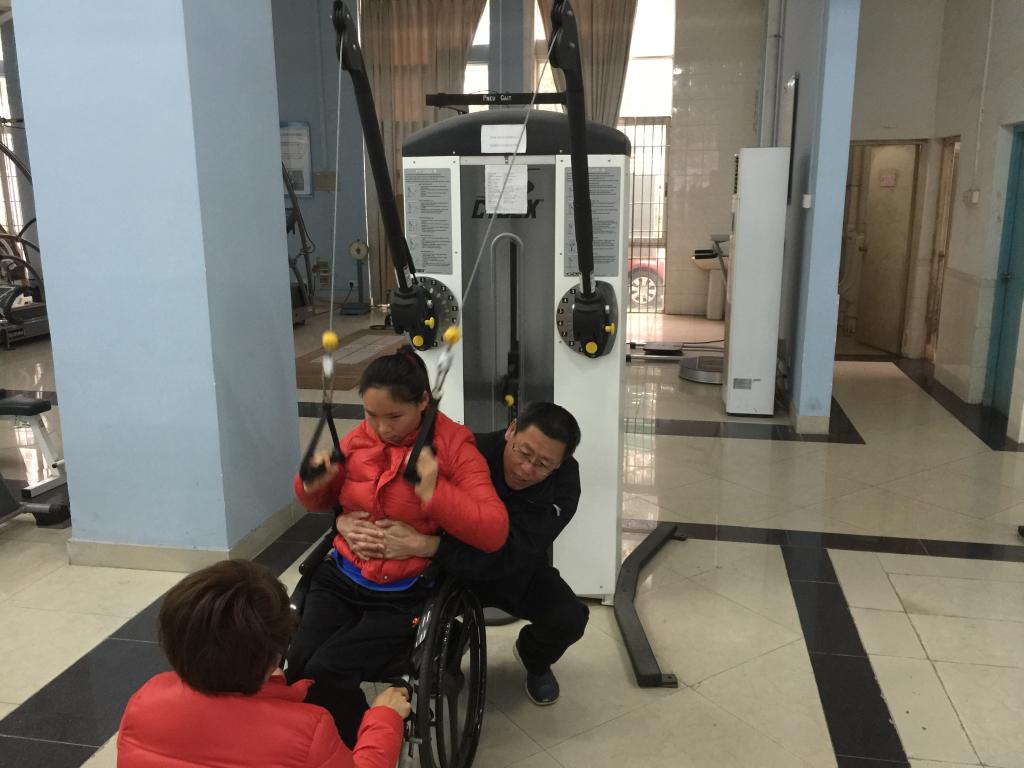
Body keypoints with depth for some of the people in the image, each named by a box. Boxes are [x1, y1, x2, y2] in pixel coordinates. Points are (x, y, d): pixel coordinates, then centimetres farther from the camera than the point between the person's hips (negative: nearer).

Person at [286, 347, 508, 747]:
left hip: (405, 594, -4)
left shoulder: (453, 446, -11)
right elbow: (319, 502, 19)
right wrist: (313, 483, -4)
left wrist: (434, 493, -28)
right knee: (296, 665, -18)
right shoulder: (358, 439, 2)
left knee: (327, 673, -21)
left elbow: (494, 532, -18)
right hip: (341, 579, 5)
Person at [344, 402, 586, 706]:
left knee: (569, 618, -23)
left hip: (518, 571, 1)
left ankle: (535, 659, 16)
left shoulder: (564, 481, -28)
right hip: (452, 566, -1)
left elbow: (510, 554, -40)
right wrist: (344, 517, -40)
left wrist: (423, 545, -52)